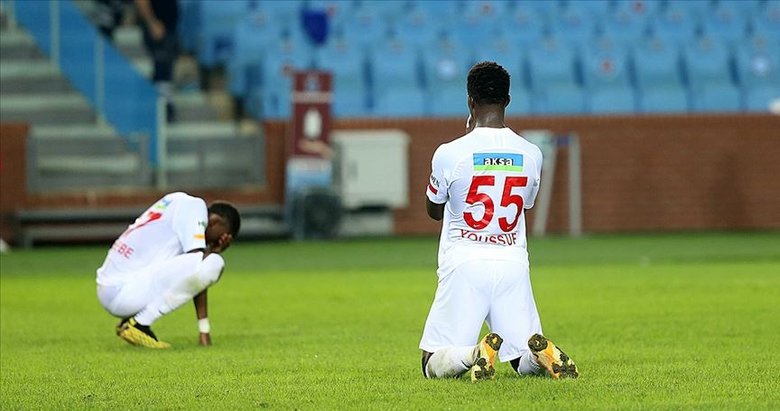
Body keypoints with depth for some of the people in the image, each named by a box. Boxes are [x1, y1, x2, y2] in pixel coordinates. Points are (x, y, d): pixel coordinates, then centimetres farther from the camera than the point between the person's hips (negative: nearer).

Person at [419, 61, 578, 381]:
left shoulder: (450, 153, -9)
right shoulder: (531, 154, 2)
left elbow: (434, 211, 9)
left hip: (464, 263, -3)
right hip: (514, 264, 3)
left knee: (434, 365, 2)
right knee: (526, 362, 14)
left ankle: (475, 354, -31)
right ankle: (542, 351, -22)